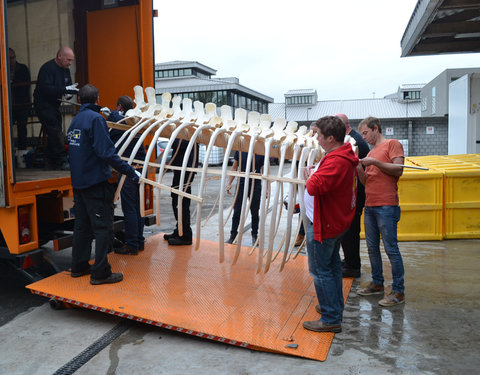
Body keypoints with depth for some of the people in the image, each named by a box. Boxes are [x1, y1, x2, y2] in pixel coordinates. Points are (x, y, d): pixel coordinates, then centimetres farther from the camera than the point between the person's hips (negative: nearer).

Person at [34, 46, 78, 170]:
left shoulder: (65, 70, 10)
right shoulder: (47, 68, -17)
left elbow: (68, 86, 18)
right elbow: (46, 88, -28)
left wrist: (70, 92, -6)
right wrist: (65, 89, -31)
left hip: (54, 105, 9)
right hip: (43, 105, -9)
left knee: (54, 134, 9)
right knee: (56, 133, -12)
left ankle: (50, 163, 16)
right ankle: (62, 162, -8)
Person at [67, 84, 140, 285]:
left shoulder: (75, 120, 12)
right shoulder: (95, 118, -13)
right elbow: (106, 153, -22)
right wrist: (130, 172, -22)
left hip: (78, 181, 9)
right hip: (96, 181, -9)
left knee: (82, 224, 17)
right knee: (103, 227, -2)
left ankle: (79, 266, 27)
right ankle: (100, 272, 2)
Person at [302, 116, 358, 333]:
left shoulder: (335, 162, -27)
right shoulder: (345, 156, 8)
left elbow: (314, 187, -33)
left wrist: (310, 175, -12)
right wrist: (314, 173, 0)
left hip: (323, 224, -11)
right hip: (336, 220, 11)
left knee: (320, 270, -1)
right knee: (332, 265, 22)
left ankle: (331, 319, 8)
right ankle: (335, 307, 36)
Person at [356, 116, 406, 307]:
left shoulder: (392, 144, 0)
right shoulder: (371, 152, 20)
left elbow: (398, 170, -12)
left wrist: (374, 162, -15)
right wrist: (358, 168, 1)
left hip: (386, 206, -8)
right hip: (370, 205, 8)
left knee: (391, 248, -5)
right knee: (372, 247, 13)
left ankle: (398, 291, 4)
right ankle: (377, 283, 25)